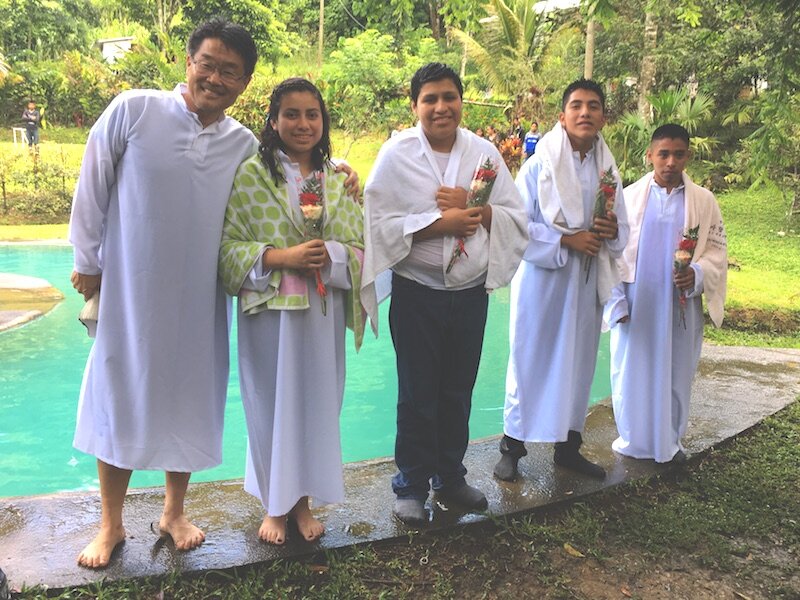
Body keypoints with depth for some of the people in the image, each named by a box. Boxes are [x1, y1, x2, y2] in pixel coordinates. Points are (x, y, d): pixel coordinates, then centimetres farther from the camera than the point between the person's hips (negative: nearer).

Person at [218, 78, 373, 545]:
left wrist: (330, 254, -15)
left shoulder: (338, 178, 7)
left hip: (324, 312, 3)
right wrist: (281, 256, -19)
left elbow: (361, 248, 5)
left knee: (318, 401, 10)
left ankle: (303, 500, 29)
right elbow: (230, 246, -6)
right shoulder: (251, 174, -3)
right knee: (272, 403, 6)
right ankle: (275, 505, 26)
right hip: (270, 310, -3)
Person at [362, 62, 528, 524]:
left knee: (459, 391, 14)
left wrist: (472, 208, -14)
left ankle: (450, 476, 32)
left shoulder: (483, 152, 5)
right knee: (418, 394, 5)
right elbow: (380, 223, -13)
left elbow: (515, 216, 3)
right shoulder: (397, 154, -4)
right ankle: (411, 486, 21)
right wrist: (441, 223, -19)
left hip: (472, 291, 3)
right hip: (417, 292, -3)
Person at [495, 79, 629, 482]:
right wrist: (567, 241, -18)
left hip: (587, 283, 5)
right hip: (542, 279, -5)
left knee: (578, 361, 11)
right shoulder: (539, 165, -5)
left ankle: (568, 446, 25)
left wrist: (612, 231, -10)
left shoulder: (608, 170, 9)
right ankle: (512, 446, 14)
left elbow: (620, 233, 13)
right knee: (529, 360, 1)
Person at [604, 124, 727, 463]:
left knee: (676, 375, 9)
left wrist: (697, 274, -17)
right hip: (635, 304, 0)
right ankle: (632, 439, 24)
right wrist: (616, 302, -4)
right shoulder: (630, 196, 0)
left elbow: (717, 250, 5)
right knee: (631, 372, 7)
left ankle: (669, 442, 26)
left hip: (681, 305, 1)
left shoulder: (704, 201, 3)